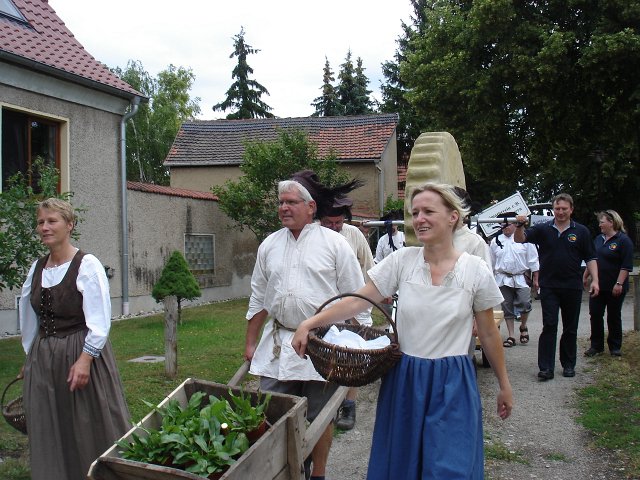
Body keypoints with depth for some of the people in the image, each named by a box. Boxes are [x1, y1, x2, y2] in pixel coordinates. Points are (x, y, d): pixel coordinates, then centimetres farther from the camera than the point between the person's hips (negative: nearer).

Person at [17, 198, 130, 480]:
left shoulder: (87, 266, -11)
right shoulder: (37, 268, 8)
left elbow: (99, 322, -15)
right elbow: (29, 317, 17)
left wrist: (84, 360, -20)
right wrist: (30, 356, 19)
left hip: (81, 354, -6)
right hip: (43, 359, 6)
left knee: (90, 430, 3)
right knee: (48, 434, 12)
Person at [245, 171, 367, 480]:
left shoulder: (335, 243, -5)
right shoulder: (270, 245, 8)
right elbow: (258, 299, 15)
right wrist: (250, 343, 14)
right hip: (277, 344, 4)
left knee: (320, 417, 9)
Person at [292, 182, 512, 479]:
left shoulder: (476, 271, -5)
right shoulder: (401, 261, -4)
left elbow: (489, 334, 4)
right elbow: (358, 302, -7)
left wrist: (504, 385, 12)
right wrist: (309, 323, -17)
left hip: (452, 385, -2)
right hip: (404, 380, 2)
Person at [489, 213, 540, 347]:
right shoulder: (495, 241, 7)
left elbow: (533, 261, 2)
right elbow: (491, 262, 14)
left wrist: (535, 279, 0)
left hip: (521, 279, -2)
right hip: (503, 279, 2)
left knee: (525, 305, -12)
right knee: (507, 308, 5)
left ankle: (523, 326, 18)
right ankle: (511, 336, 14)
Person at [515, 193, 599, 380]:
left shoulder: (581, 231, 5)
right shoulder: (542, 229, 3)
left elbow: (590, 258, 5)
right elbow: (520, 239, -6)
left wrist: (594, 280, -5)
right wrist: (519, 226, -27)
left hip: (572, 287, 1)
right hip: (549, 287, -1)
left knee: (570, 328, 10)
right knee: (549, 326, -5)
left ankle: (568, 365, 22)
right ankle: (546, 368, -5)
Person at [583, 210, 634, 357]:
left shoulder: (623, 240, -10)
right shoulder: (599, 239, 11)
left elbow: (626, 266, -15)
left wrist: (619, 284, -21)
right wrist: (586, 276, 18)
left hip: (614, 288, -6)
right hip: (598, 285, 6)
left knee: (614, 317, 5)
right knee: (595, 315, 3)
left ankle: (615, 347, 18)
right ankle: (596, 346, 13)